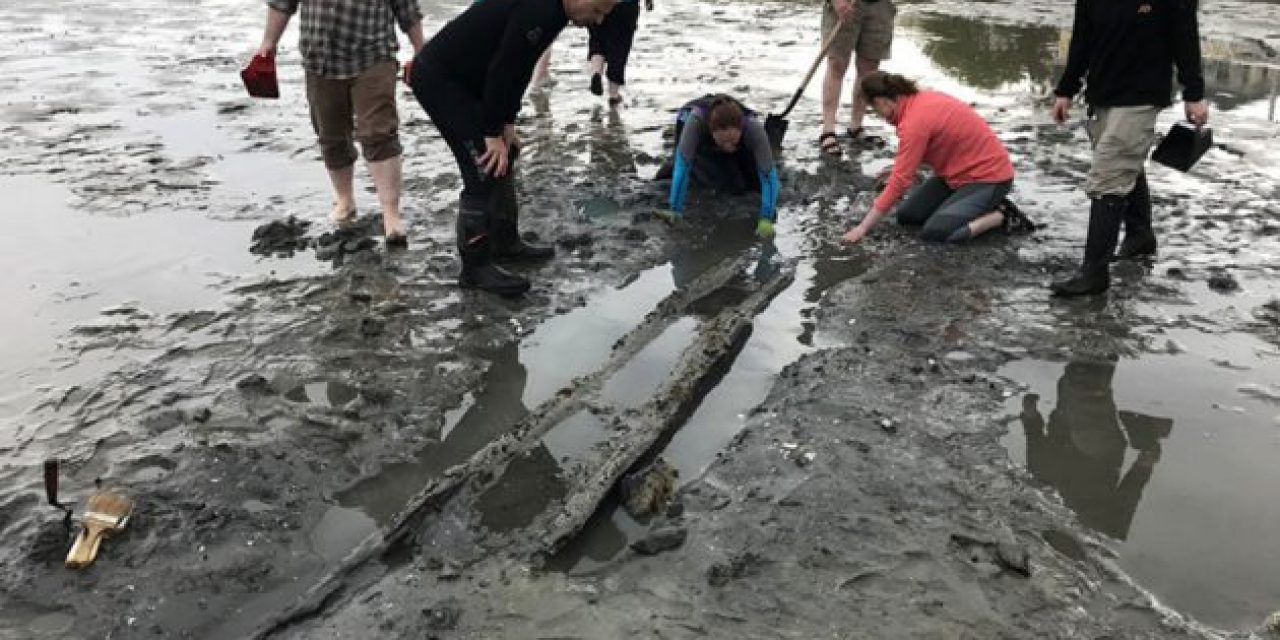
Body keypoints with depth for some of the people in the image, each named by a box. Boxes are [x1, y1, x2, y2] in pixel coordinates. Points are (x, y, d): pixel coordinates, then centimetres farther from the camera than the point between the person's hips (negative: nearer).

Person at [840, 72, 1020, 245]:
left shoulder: (914, 121, -27)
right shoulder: (922, 98, -2)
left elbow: (899, 181, -26)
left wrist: (863, 227, -23)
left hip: (989, 179, -9)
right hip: (963, 171, 9)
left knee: (933, 232, -23)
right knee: (906, 215, 4)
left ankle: (1002, 215, -5)